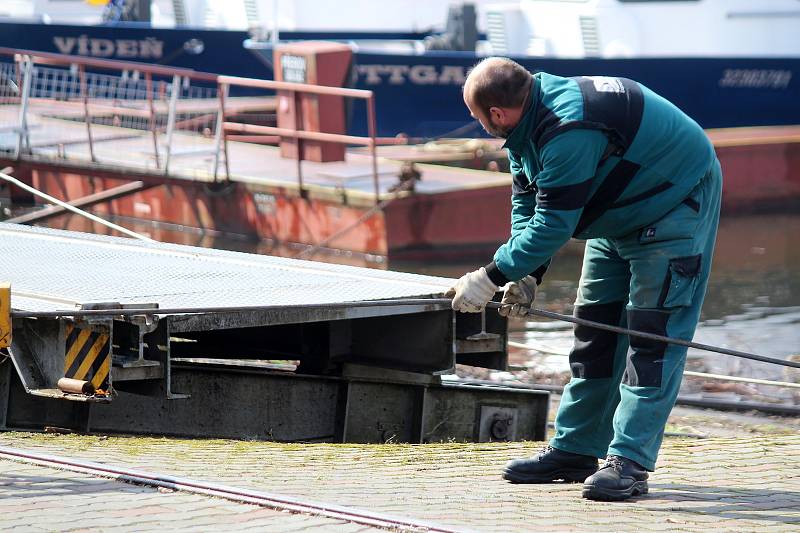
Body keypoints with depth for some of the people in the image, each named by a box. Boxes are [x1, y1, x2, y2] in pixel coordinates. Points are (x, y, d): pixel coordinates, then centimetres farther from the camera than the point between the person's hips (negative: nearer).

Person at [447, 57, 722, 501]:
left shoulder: (569, 131, -35)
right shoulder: (528, 123, -3)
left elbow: (554, 224, -34)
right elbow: (526, 207, 2)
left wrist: (491, 277, -28)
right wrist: (526, 275, -12)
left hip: (677, 206, -10)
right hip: (621, 217, 10)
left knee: (651, 335, -15)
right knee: (595, 328, 10)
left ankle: (629, 462, -18)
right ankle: (575, 450, 15)